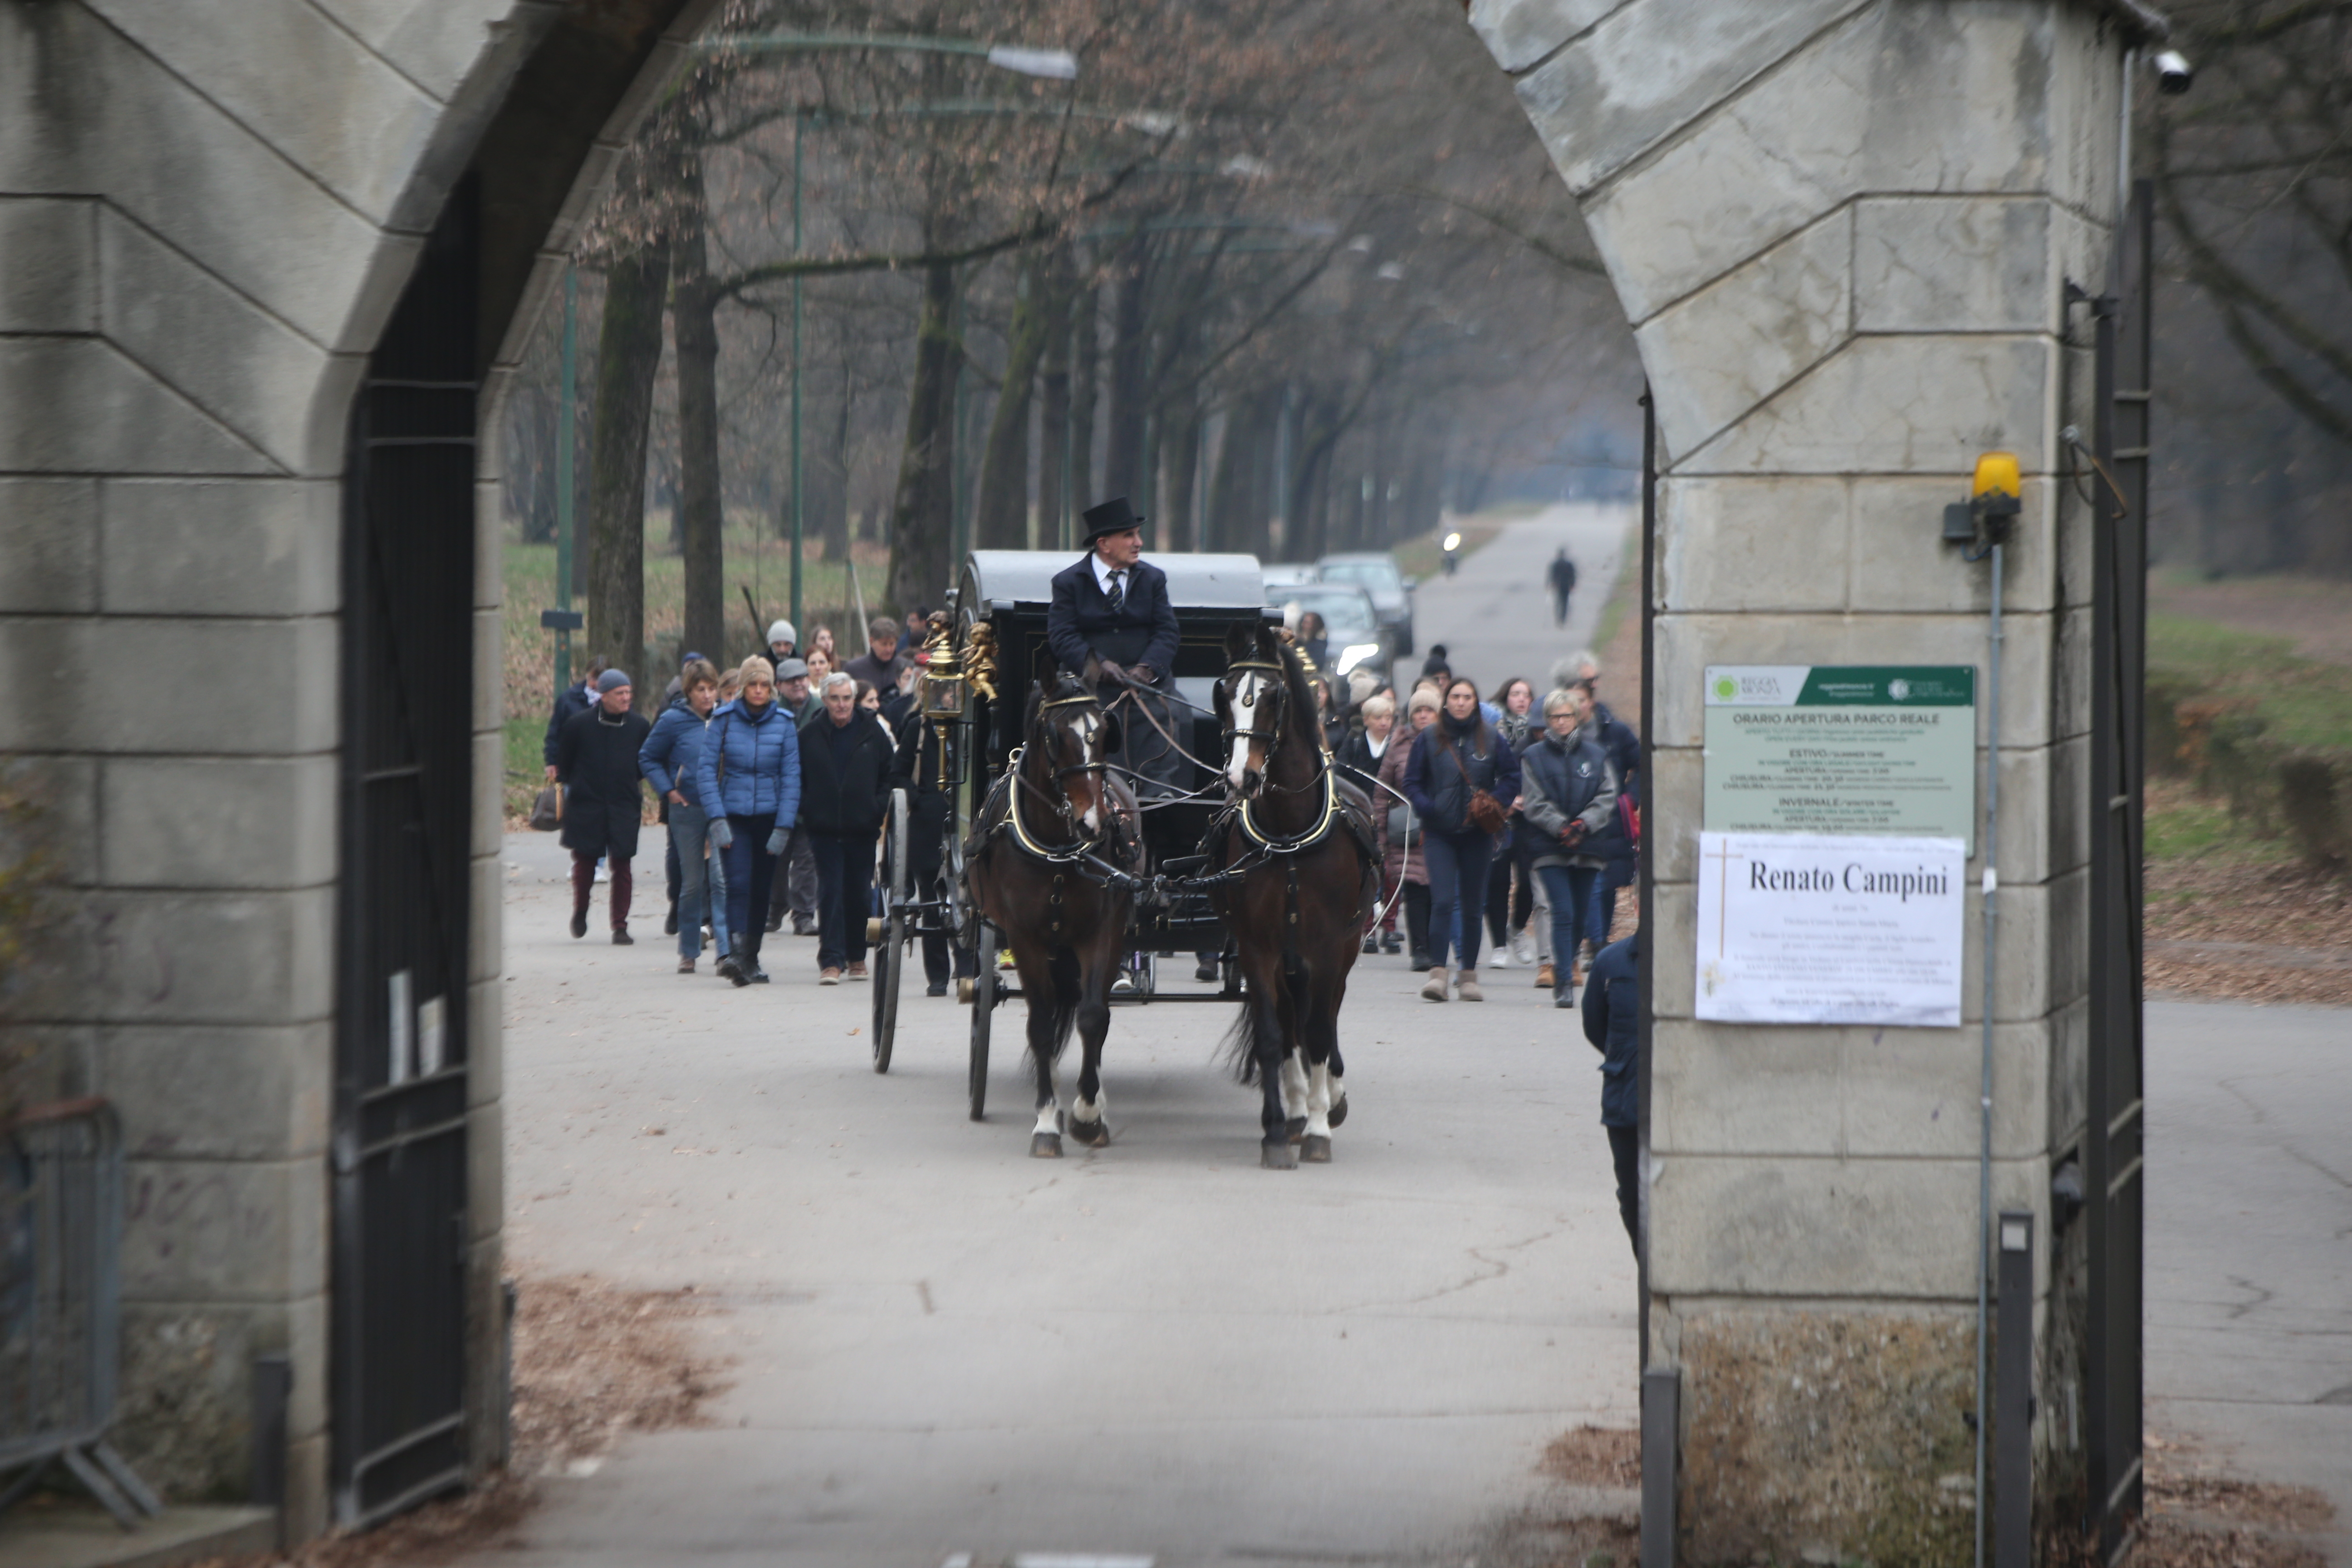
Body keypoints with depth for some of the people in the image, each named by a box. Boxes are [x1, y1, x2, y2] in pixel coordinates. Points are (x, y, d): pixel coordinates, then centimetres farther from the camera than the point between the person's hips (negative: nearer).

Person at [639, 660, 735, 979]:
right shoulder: (673, 721, -2)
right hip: (688, 811, 0)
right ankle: (688, 951, 21)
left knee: (722, 880, -12)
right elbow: (648, 758, 6)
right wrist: (668, 791, -4)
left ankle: (725, 951, -16)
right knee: (692, 883, 8)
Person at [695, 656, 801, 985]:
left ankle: (751, 957, 18)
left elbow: (791, 776, 1)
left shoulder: (784, 724, 1)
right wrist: (717, 819, -12)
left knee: (762, 889, 7)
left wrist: (784, 826, -6)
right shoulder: (724, 720, -2)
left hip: (769, 817, 2)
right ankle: (736, 950, -29)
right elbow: (706, 769, -3)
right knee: (738, 882, -18)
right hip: (734, 816, -2)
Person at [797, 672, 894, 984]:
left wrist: (879, 809, -3)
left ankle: (857, 956, 23)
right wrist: (807, 810, -4)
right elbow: (797, 778, 8)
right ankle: (831, 961, -10)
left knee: (859, 894, 8)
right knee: (830, 894, -7)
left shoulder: (872, 733, 4)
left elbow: (889, 777, 9)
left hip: (862, 829, 1)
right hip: (824, 828, -1)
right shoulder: (809, 735, 2)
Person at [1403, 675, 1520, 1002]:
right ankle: (1437, 973, -18)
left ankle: (1469, 975, 17)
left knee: (1472, 906, 8)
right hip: (1441, 833, -1)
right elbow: (1412, 782, 4)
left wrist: (1496, 804, -10)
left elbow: (1512, 777, 7)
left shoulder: (1492, 739, 3)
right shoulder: (1428, 739, 2)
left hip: (1477, 833, 1)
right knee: (1443, 901, -15)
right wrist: (1427, 808, -14)